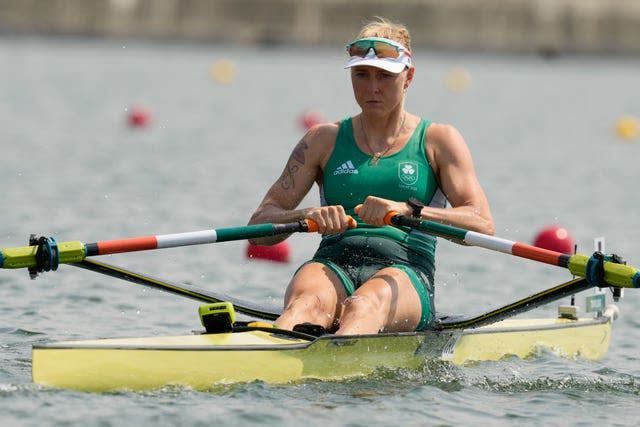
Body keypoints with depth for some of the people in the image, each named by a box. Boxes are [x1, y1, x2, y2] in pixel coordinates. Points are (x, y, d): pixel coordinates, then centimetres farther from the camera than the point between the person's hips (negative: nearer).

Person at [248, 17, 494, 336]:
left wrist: (407, 210, -20)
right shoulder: (325, 140, 18)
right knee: (306, 303, -37)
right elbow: (259, 224, 10)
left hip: (406, 275, -1)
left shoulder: (437, 140, 13)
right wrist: (308, 215, -14)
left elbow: (482, 224, -3)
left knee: (365, 306, -39)